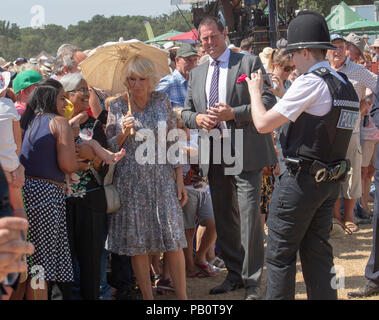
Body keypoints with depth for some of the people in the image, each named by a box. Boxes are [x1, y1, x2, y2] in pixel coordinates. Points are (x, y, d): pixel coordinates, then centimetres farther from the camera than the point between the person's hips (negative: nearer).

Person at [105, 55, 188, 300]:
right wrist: (123, 132, -15)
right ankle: (147, 296, 13)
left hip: (162, 178, 0)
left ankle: (182, 296, 6)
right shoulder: (117, 107, 2)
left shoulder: (162, 101, 4)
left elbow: (173, 142, 6)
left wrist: (180, 180, 2)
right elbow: (110, 148, 5)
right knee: (137, 244, 2)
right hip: (131, 182, 0)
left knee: (173, 241, -3)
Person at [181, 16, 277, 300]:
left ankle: (252, 282, 1)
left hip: (245, 152, -6)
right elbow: (186, 112, 18)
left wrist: (233, 113, -18)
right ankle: (234, 274, 25)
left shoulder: (250, 63, 0)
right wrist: (197, 118, -5)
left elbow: (268, 102, -7)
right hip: (213, 156, 6)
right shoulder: (196, 74, 16)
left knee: (249, 215, -9)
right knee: (223, 218, 12)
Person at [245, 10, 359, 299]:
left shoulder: (310, 82, -17)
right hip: (331, 180, 8)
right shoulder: (346, 85, 10)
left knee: (280, 254, 3)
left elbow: (263, 123, -17)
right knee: (317, 252, 15)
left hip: (301, 179, -8)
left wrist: (255, 91, 1)